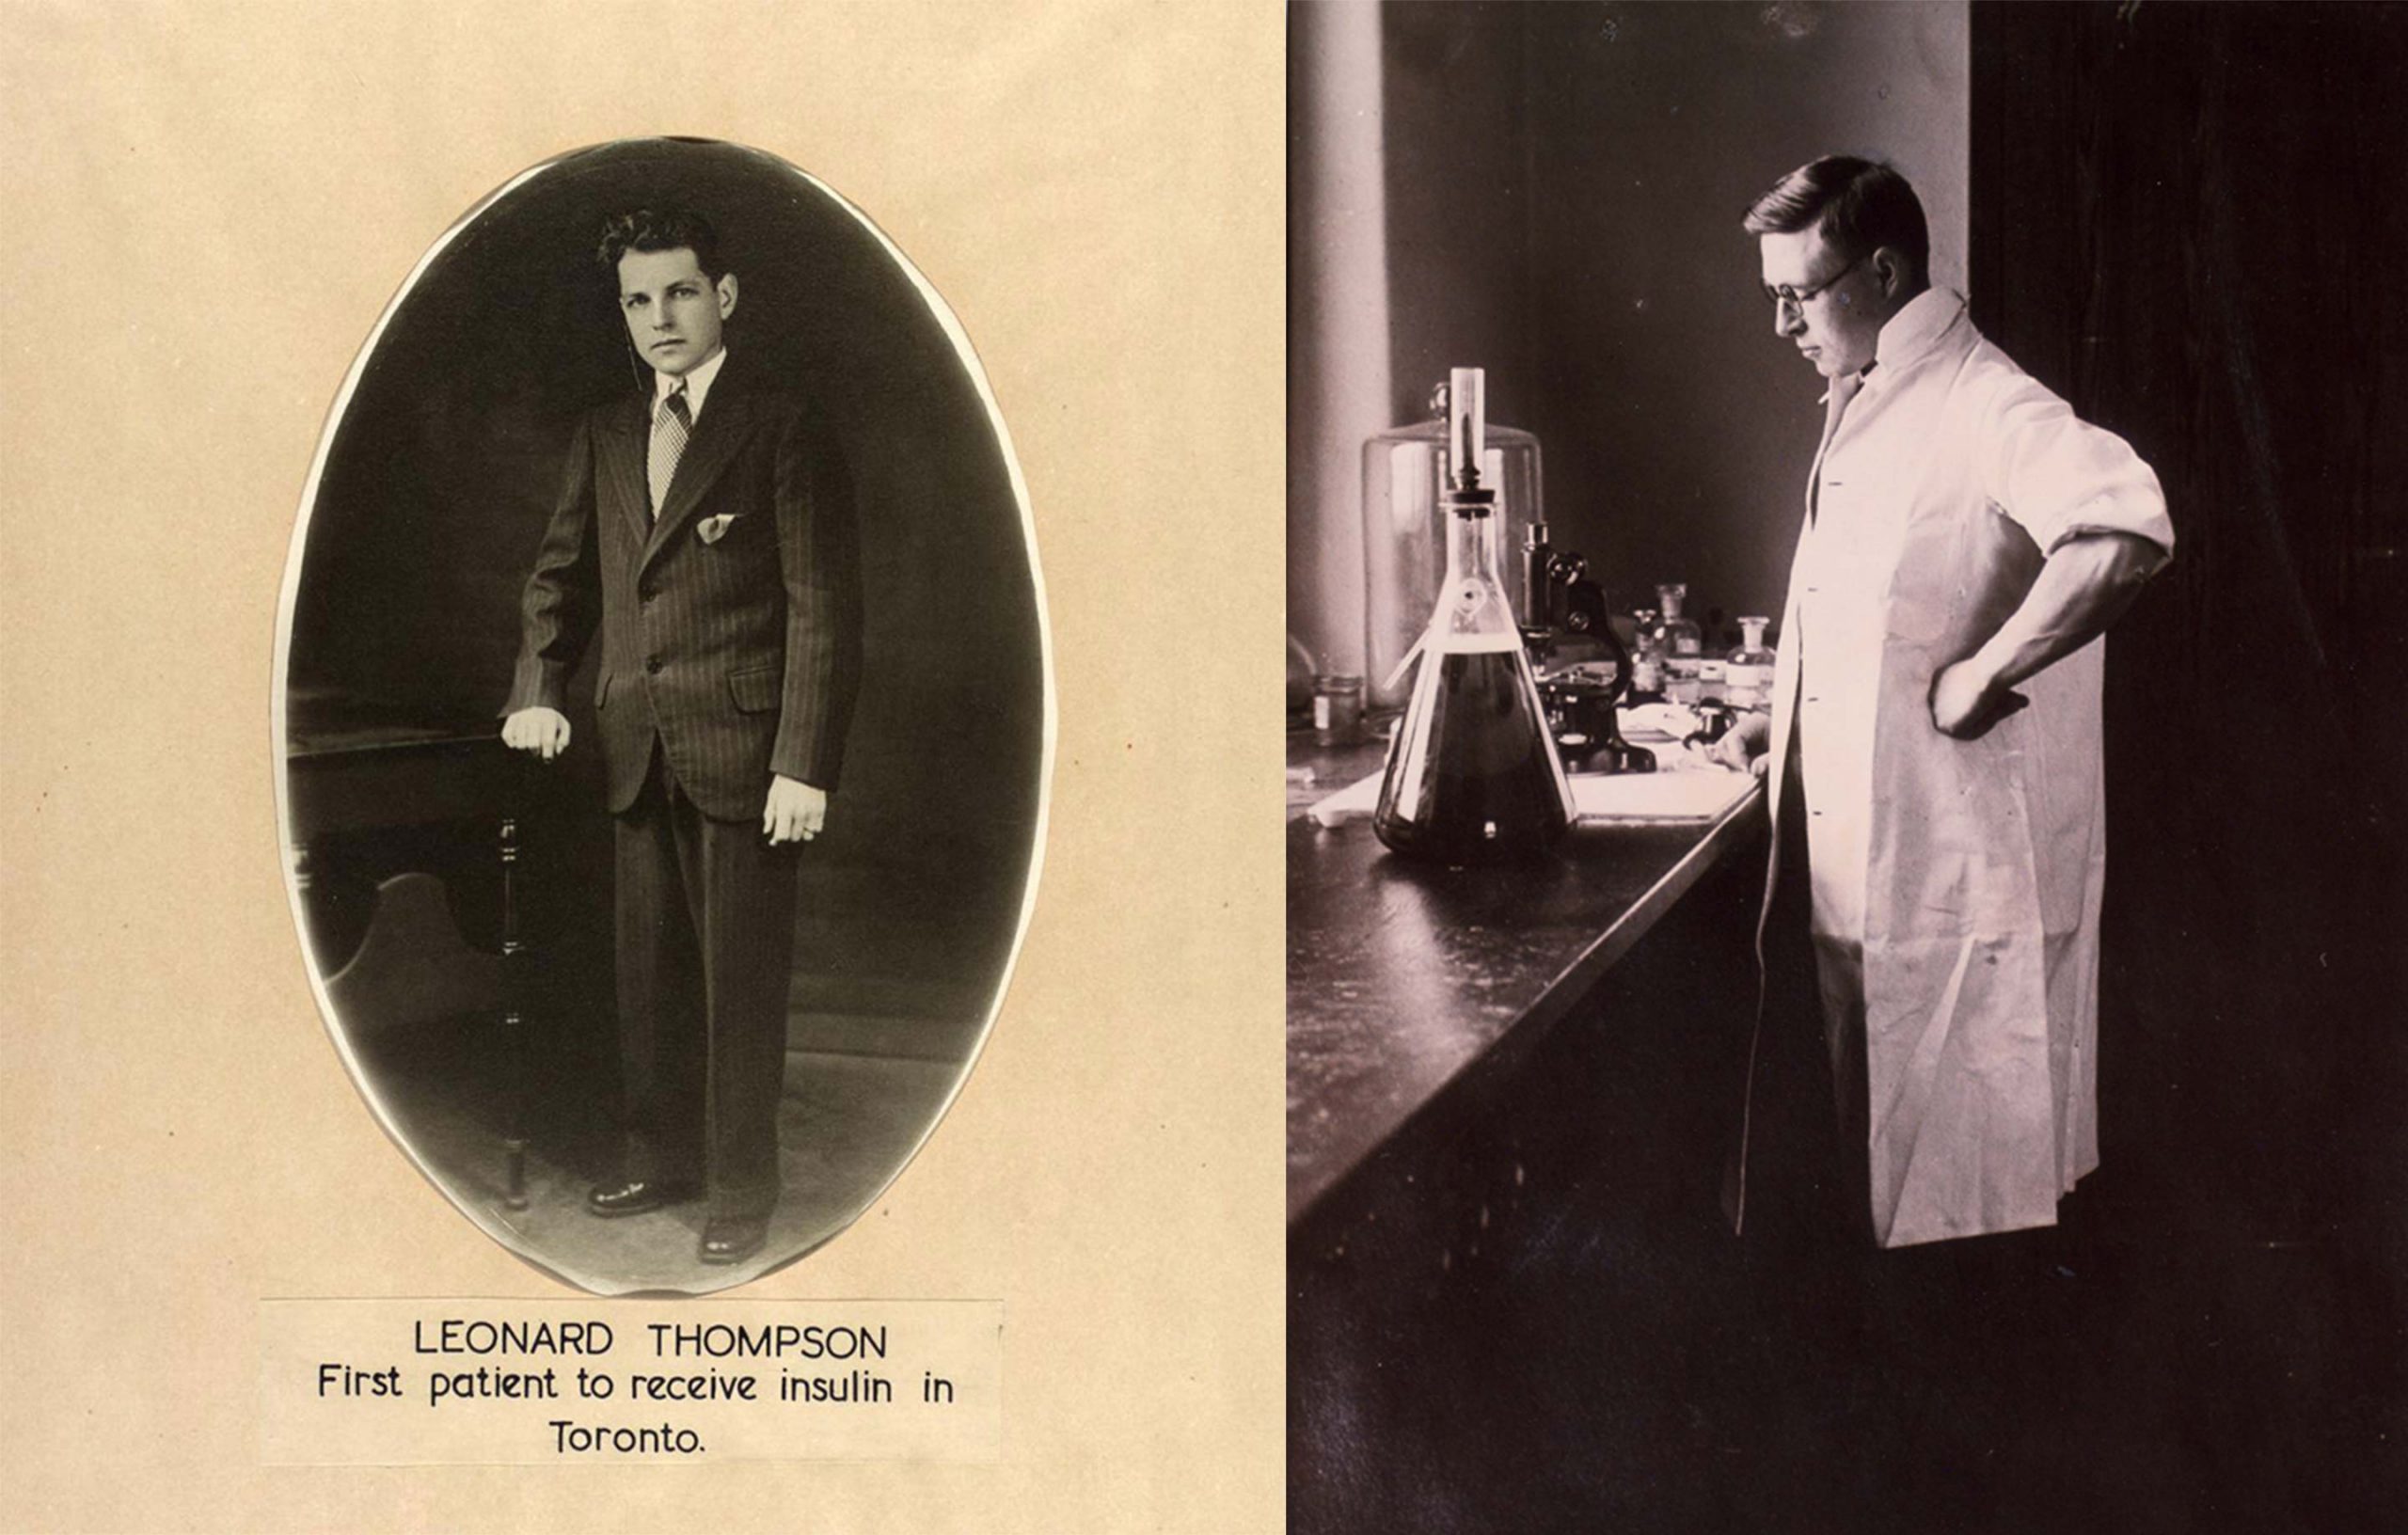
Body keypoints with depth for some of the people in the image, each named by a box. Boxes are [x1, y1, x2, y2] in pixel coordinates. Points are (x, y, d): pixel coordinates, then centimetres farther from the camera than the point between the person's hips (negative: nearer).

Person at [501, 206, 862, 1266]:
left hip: (743, 752, -6)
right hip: (638, 753, 6)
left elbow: (822, 609, -10)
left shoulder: (784, 432, -6)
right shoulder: (604, 438, 13)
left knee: (741, 983, 2)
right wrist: (537, 691, 3)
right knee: (650, 974, 14)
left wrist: (804, 766, -15)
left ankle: (742, 1192, 14)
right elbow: (561, 573, 20)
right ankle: (662, 1161, 29)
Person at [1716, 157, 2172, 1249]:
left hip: (1965, 888, -9)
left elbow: (2125, 527, -35)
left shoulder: (1980, 404, -15)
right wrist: (1789, 722, 17)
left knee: (1965, 1206, 0)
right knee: (1878, 1172, 18)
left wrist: (1984, 672, -27)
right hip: (1865, 873, 10)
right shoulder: (1859, 415, 16)